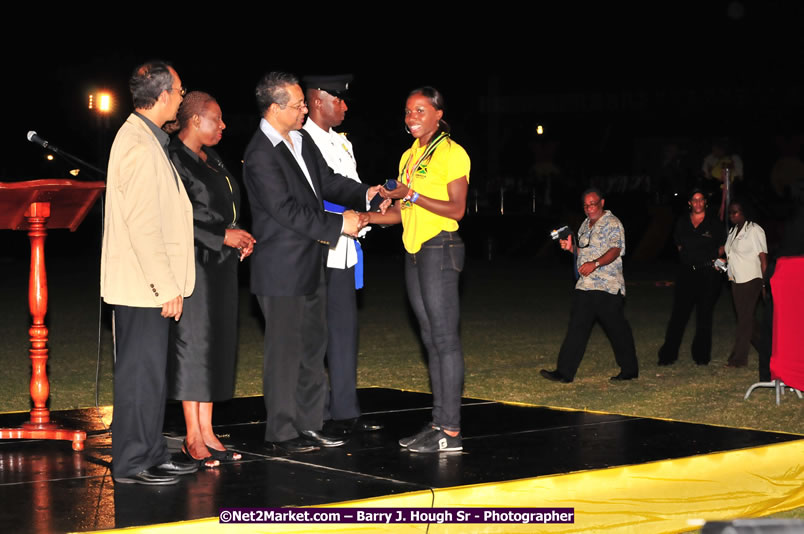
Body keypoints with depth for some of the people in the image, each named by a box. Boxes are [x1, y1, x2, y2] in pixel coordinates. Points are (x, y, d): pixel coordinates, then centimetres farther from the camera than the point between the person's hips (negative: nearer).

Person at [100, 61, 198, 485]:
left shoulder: (144, 138, 15)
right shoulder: (139, 145, -18)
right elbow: (142, 224, -22)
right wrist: (167, 287, -20)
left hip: (149, 286, 10)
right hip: (141, 287, -10)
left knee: (150, 373, 15)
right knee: (141, 374, -3)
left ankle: (152, 456, 23)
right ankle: (131, 464, 4)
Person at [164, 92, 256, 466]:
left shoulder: (211, 159, 15)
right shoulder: (176, 159, -12)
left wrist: (241, 238, 6)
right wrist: (223, 236, -16)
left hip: (221, 265, 9)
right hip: (194, 264, -9)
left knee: (215, 344, 8)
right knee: (193, 343, -4)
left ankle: (207, 432, 13)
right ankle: (194, 438, 2)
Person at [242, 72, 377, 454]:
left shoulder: (302, 141, 9)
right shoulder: (260, 156, -18)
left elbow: (328, 182, 16)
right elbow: (287, 211, -22)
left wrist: (365, 194, 1)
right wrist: (338, 224, -19)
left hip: (311, 264, 9)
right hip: (282, 269, -9)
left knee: (312, 346, 14)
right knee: (285, 350, -1)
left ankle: (308, 424, 24)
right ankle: (282, 432, 8)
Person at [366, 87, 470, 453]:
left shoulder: (451, 154, -6)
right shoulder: (409, 157, 17)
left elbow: (457, 209, -13)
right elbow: (402, 212, 16)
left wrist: (414, 195, -20)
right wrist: (364, 217, 4)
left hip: (440, 249, -8)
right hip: (414, 251, 8)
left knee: (445, 338, -9)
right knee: (430, 339, 8)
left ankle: (451, 431, -8)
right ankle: (439, 422, 12)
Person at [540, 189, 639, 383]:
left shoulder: (612, 224, -6)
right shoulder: (585, 225, 20)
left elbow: (615, 250, -19)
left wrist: (595, 263, -34)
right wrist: (571, 247, 7)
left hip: (608, 287, -7)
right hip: (585, 286, 7)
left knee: (617, 329, 1)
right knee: (577, 327, 0)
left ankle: (630, 370, 16)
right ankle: (564, 372, -3)